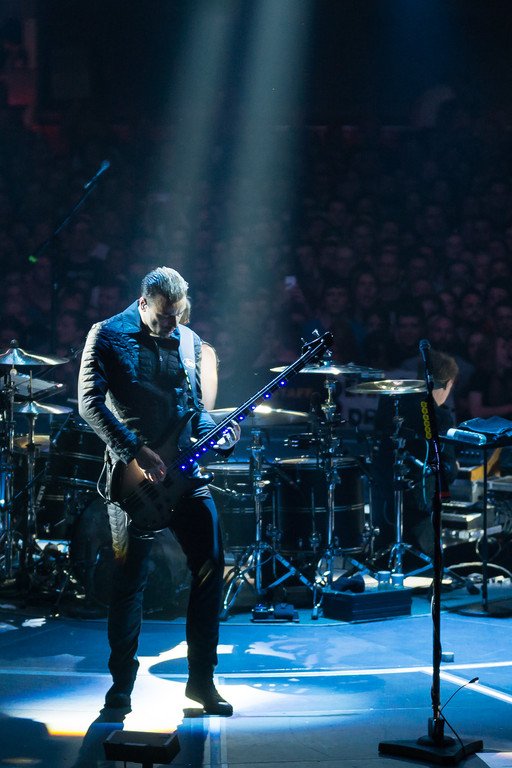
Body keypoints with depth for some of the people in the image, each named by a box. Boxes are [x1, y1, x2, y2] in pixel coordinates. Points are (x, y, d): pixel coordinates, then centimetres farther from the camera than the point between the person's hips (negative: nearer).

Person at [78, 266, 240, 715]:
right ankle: (122, 682, 15)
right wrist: (136, 452, -17)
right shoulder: (108, 336, -3)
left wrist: (216, 435, -3)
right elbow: (90, 403, -11)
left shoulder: (189, 341, 13)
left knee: (211, 564, -3)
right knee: (131, 579, 0)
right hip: (132, 473, -4)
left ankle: (201, 678, 9)